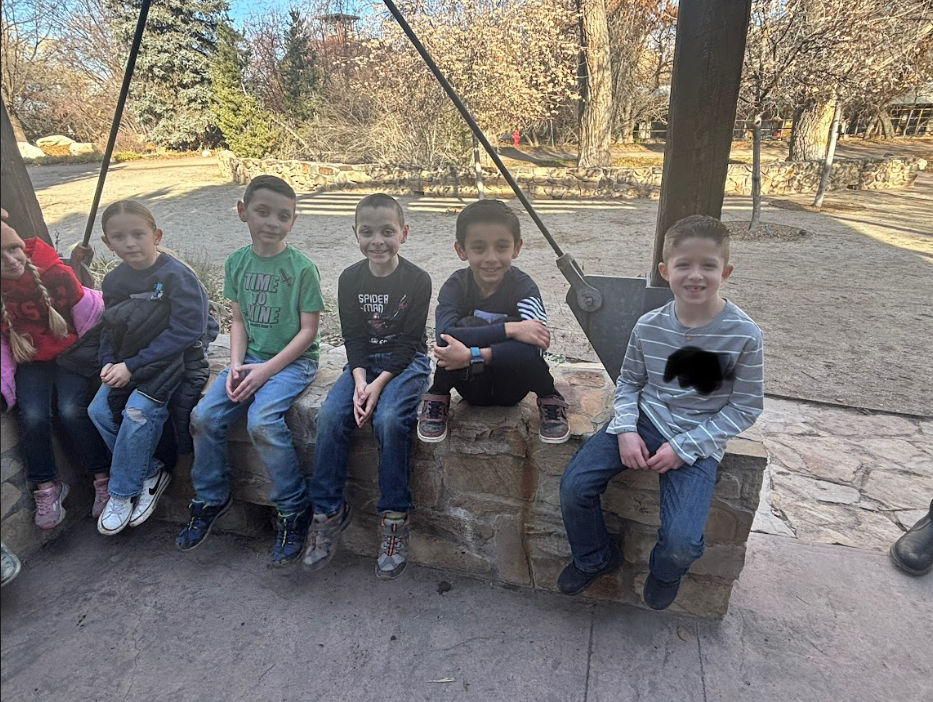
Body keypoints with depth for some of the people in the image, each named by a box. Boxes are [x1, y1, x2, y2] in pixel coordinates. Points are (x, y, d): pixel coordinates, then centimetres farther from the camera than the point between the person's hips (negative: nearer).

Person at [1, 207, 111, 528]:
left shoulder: (54, 273, -14)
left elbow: (91, 320, -9)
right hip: (31, 363, 2)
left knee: (72, 411, -23)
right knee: (33, 417, -20)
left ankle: (104, 478, -5)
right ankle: (46, 488, 1)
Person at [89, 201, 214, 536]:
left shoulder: (177, 276, -17)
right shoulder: (113, 281, 6)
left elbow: (186, 331, -23)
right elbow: (109, 327, 13)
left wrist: (133, 366, -21)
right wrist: (109, 363, -8)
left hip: (175, 357, -7)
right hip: (128, 361, 7)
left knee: (139, 411, -24)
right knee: (99, 410, -11)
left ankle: (122, 492, -2)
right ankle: (151, 473, 5)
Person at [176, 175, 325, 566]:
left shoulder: (302, 268, -11)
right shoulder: (236, 263, 6)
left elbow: (308, 331, -10)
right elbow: (239, 320, 11)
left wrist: (266, 370, -16)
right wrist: (236, 363, -5)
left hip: (293, 361, -5)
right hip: (252, 358, 6)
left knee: (262, 420, -28)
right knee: (204, 416, -11)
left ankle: (294, 510, -7)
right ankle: (211, 499, 15)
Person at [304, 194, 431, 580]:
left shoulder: (417, 280, -8)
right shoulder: (350, 279, 2)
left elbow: (408, 341, -11)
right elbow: (353, 338, 0)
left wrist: (379, 385, -21)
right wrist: (359, 380, -17)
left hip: (406, 362, -3)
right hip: (364, 363, 4)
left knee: (390, 419, -30)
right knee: (330, 415, -21)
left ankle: (395, 518, -14)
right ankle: (329, 511, -5)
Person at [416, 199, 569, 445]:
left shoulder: (524, 287, -18)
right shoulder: (455, 286, -15)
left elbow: (533, 347, -33)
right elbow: (445, 333, -35)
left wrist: (472, 355, -41)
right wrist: (509, 329, -40)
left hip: (511, 386, 0)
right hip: (473, 386, 1)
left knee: (524, 346, -34)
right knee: (468, 325, -30)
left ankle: (550, 401, -5)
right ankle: (437, 398, -7)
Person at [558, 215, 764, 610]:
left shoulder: (744, 335, -12)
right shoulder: (649, 327, -5)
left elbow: (746, 407, -6)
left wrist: (684, 447, -13)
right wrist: (627, 430, -10)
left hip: (699, 439, -2)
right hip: (644, 420, 3)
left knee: (681, 543, -19)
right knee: (574, 485, -13)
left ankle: (664, 573, 23)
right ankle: (596, 559, 20)